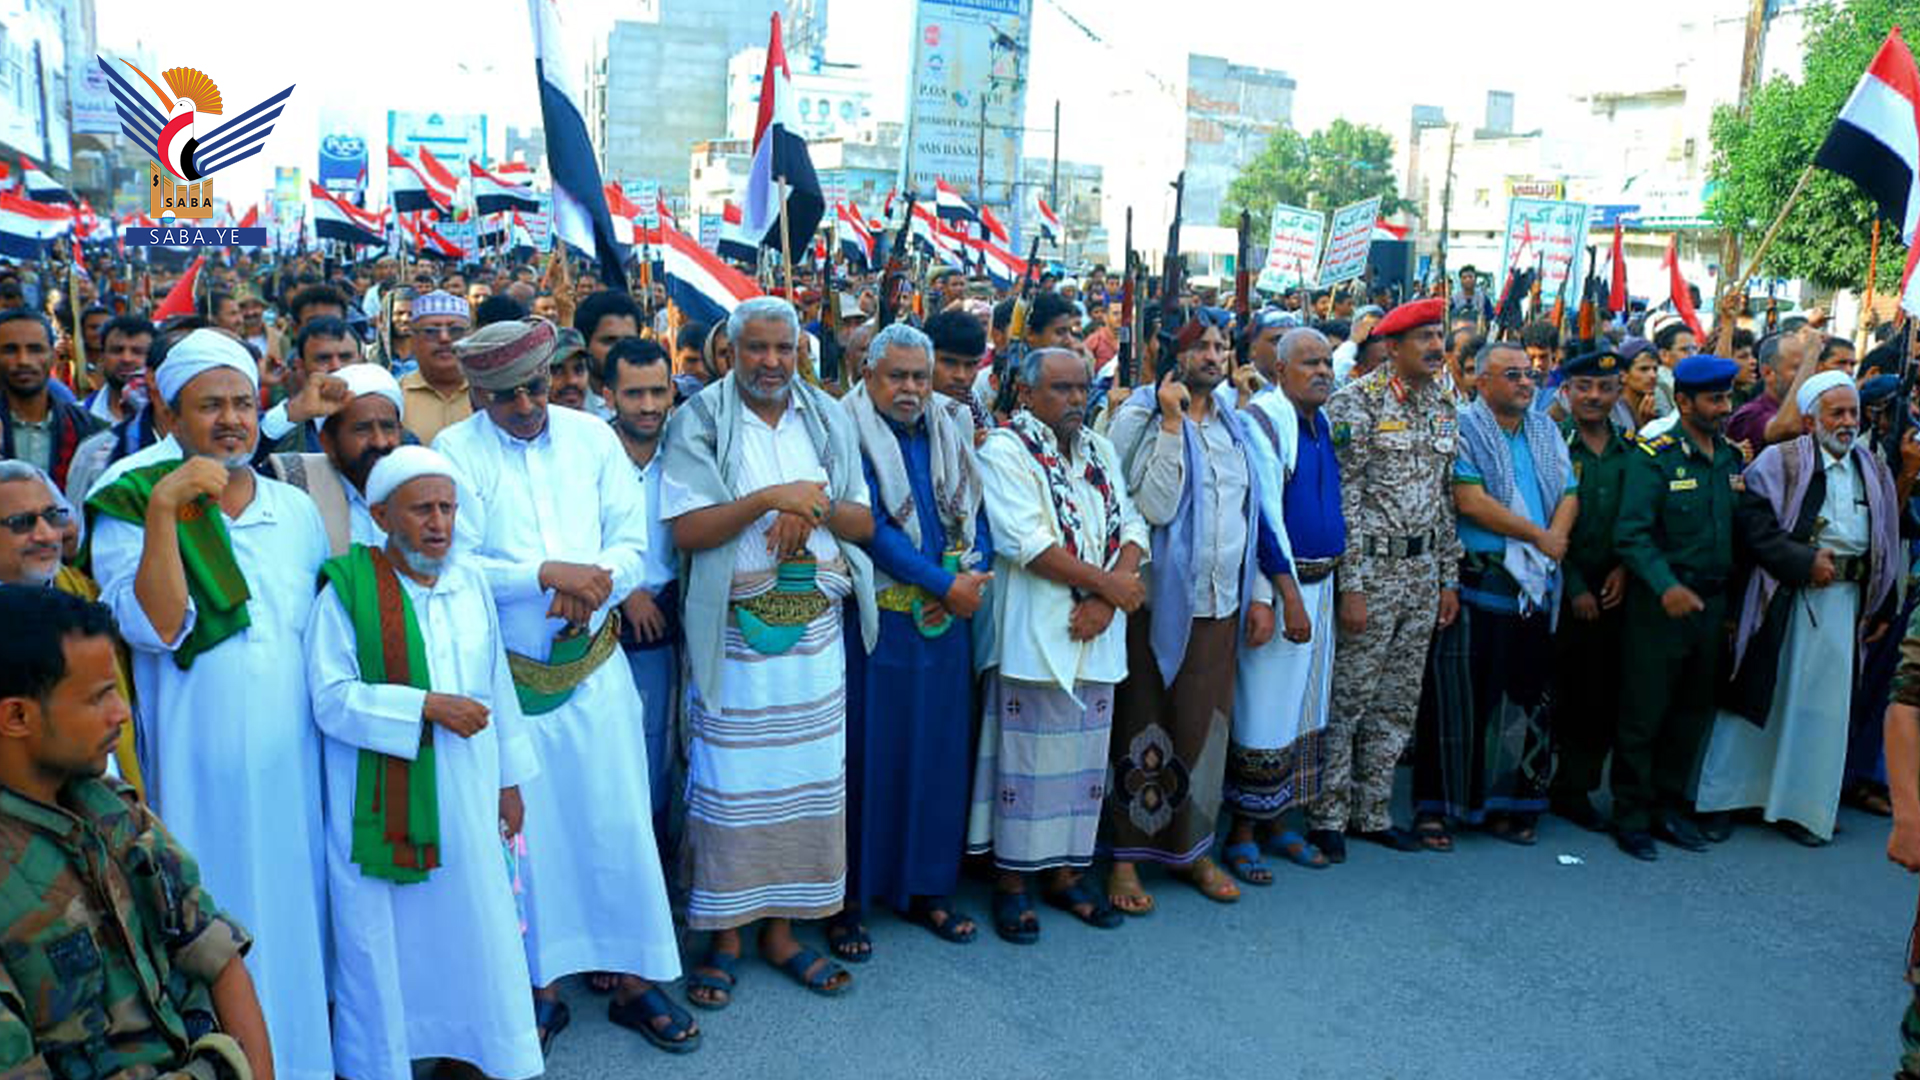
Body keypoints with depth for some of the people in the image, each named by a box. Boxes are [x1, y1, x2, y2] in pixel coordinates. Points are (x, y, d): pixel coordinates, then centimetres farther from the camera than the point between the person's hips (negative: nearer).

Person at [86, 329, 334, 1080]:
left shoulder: (297, 510, 6)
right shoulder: (128, 512, -5)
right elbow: (155, 628, -20)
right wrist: (163, 508, -24)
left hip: (291, 760, 3)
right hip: (199, 770, -3)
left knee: (295, 915, 13)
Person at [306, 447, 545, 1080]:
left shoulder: (470, 585, 6)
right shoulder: (346, 592, -9)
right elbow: (331, 698, -14)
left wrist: (509, 779, 13)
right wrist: (427, 706, -22)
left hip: (466, 801, 4)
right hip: (382, 807, -4)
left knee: (472, 931, 11)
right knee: (385, 942, 8)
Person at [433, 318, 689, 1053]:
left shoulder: (592, 436, 4)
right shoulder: (455, 451, -5)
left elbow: (630, 542, 1)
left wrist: (593, 588, -18)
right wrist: (547, 574, -21)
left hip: (594, 662, 2)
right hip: (506, 674, -2)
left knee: (619, 823, 6)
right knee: (523, 830, 8)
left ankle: (634, 978, 21)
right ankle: (539, 987, 25)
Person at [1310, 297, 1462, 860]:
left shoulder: (1441, 405, 11)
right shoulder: (1357, 402, -10)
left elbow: (1446, 498, 15)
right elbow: (1344, 499, -14)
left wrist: (1448, 578, 12)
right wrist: (1351, 586, -17)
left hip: (1423, 572, 7)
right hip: (1371, 567, -7)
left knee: (1399, 702, 12)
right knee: (1346, 698, 0)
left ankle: (1372, 811, 24)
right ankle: (1326, 816, 13)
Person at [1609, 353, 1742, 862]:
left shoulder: (1733, 457, 10)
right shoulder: (1655, 457, -9)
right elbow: (1631, 533, -16)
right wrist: (1666, 587, -28)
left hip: (1712, 601, 6)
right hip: (1660, 604, -6)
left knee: (1693, 713, 14)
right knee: (1644, 714, 0)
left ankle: (1668, 806, 27)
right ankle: (1630, 815, 12)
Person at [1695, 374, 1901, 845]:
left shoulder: (1875, 469, 13)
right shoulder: (1780, 461, -4)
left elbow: (1889, 541, 16)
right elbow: (1752, 522, -14)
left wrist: (1884, 608, 12)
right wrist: (1805, 560, -19)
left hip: (1845, 601, 5)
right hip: (1784, 598, -5)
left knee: (1822, 704, 8)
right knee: (1759, 695, 2)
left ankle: (1800, 806, 20)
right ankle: (1721, 796, 13)